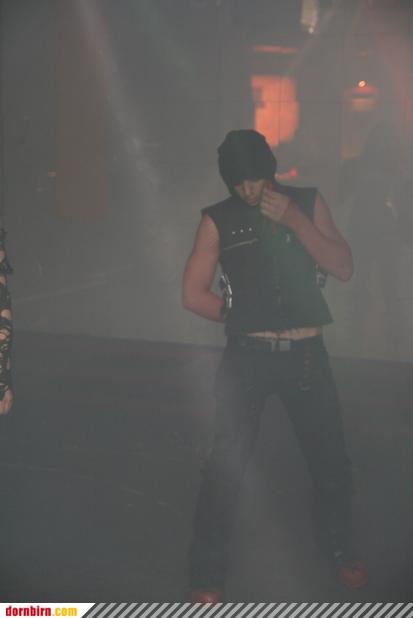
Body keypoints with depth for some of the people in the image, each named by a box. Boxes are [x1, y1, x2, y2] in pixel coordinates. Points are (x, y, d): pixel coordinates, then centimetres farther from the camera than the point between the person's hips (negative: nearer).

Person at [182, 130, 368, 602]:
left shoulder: (308, 202, 4)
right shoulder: (218, 220, -2)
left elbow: (344, 269, -6)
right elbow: (193, 295, -2)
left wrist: (294, 219, -13)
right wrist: (245, 315, -1)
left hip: (306, 353, 2)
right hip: (247, 356, -2)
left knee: (330, 456, 14)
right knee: (227, 463, -1)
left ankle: (339, 549, 38)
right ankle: (208, 572, 15)